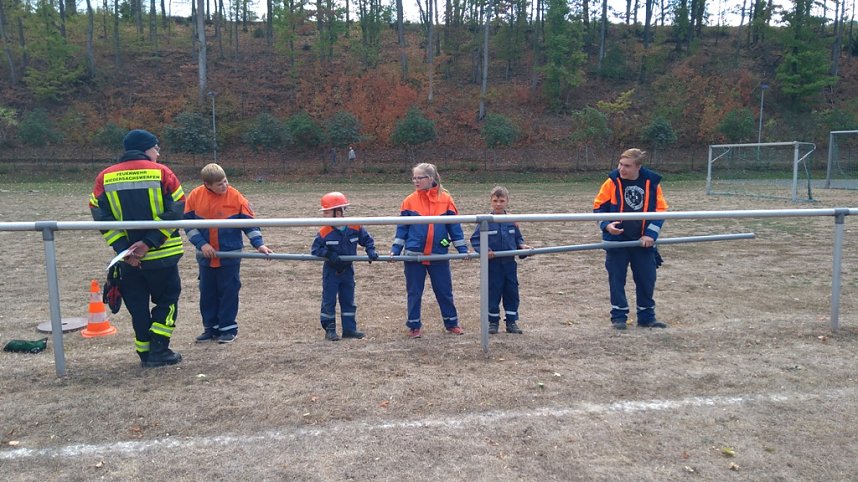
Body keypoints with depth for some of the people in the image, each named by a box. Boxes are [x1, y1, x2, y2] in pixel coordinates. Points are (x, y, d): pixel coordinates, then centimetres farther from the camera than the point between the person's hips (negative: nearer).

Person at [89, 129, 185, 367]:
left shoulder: (105, 178, 4)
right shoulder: (162, 172, -6)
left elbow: (101, 217, -2)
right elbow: (176, 211, -13)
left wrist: (124, 249, -7)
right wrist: (149, 242, -14)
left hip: (128, 258, 3)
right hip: (162, 256, -3)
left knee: (137, 305, 15)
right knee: (167, 299, 13)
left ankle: (146, 353, 20)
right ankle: (159, 350, 7)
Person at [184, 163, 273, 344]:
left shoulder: (236, 196, -10)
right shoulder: (195, 196, -5)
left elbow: (249, 223, -6)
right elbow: (188, 224, 0)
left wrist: (259, 244, -16)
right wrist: (201, 244, -10)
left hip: (230, 256, -3)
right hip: (206, 256, 3)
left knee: (228, 292, 3)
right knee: (207, 293, 11)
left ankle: (228, 329, 15)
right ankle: (211, 328, 25)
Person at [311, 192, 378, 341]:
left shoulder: (355, 227, -9)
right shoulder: (324, 232, -15)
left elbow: (367, 239, 3)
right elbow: (315, 249, -13)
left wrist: (371, 251, -13)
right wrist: (329, 255, -26)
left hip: (347, 270, 3)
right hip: (331, 271, -3)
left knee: (348, 300, 10)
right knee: (329, 300, 3)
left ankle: (349, 329, 19)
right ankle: (329, 330, 13)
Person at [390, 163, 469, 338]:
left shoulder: (445, 199, -3)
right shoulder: (410, 201, -2)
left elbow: (454, 226, 2)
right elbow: (402, 228, 3)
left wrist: (463, 249, -1)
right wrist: (395, 250, -4)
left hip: (439, 255, 0)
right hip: (414, 255, 0)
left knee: (444, 291, 12)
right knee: (414, 292, 9)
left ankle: (452, 323, 28)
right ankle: (414, 326, 23)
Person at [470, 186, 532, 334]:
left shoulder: (512, 221, 3)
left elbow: (518, 238, 15)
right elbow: (475, 239, -5)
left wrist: (522, 245, -5)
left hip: (510, 262, 3)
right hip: (493, 263, -3)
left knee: (512, 292, 9)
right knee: (493, 293, 6)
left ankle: (511, 322, 21)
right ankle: (493, 321, 19)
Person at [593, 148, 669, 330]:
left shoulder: (652, 183, -5)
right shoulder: (613, 182, -8)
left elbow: (660, 211, 0)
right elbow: (598, 207, -1)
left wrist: (651, 234, -9)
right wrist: (606, 225, -18)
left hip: (643, 242, 2)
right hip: (617, 240, -1)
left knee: (647, 279, 9)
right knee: (617, 279, 3)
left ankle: (647, 316, 24)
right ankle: (619, 316, 16)